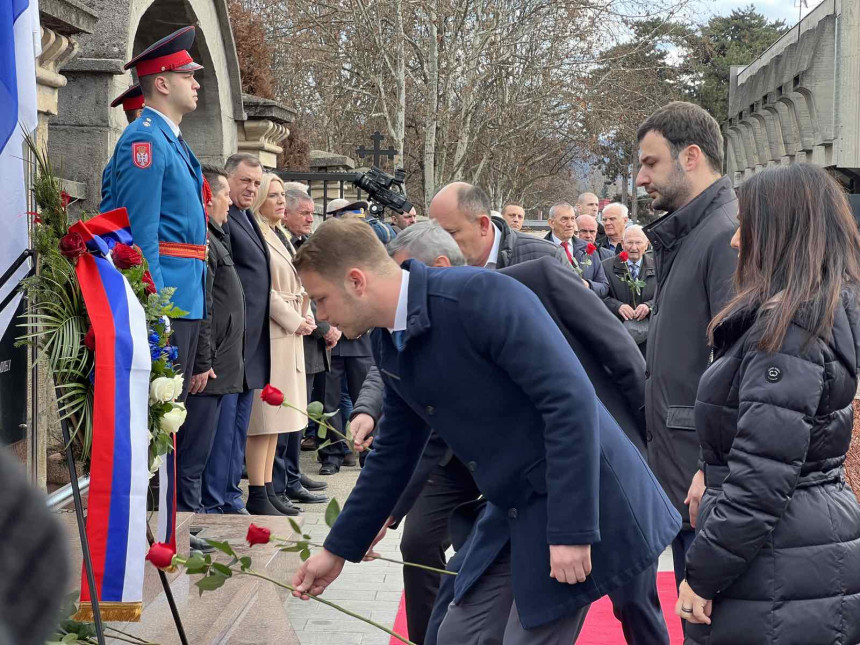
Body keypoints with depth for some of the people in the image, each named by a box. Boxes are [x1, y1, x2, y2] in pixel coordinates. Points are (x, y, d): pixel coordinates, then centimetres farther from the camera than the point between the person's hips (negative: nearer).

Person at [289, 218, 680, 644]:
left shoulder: (481, 296, -22)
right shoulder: (387, 342, 5)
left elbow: (571, 401, -25)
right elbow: (394, 453, 17)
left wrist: (571, 529, -25)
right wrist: (338, 550, 21)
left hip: (575, 501, -8)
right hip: (513, 513, 8)